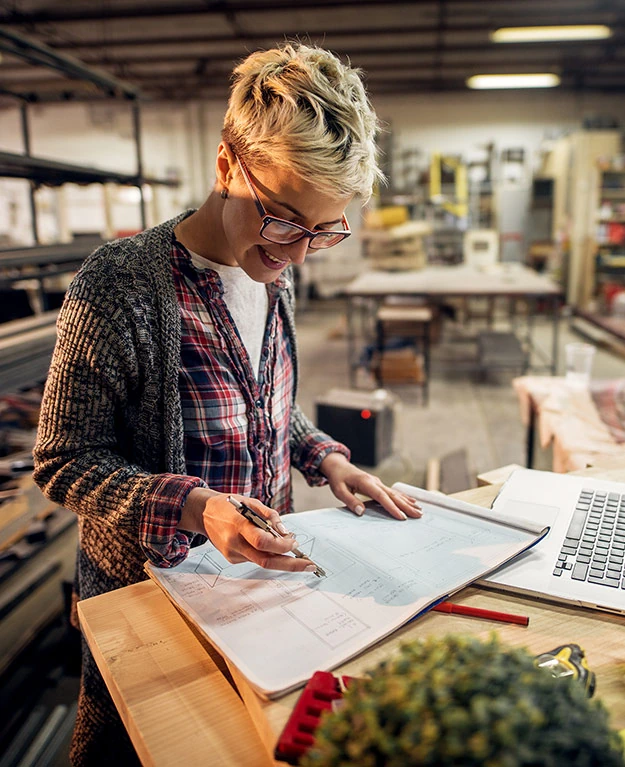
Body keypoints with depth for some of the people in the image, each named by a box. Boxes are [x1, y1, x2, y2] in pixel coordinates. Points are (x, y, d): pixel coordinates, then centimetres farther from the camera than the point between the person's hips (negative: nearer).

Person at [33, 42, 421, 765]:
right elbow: (65, 462, -20)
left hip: (254, 567, 6)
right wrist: (194, 507, -33)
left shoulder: (274, 275, -4)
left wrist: (325, 457, -6)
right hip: (144, 589, -5)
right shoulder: (122, 285, -26)